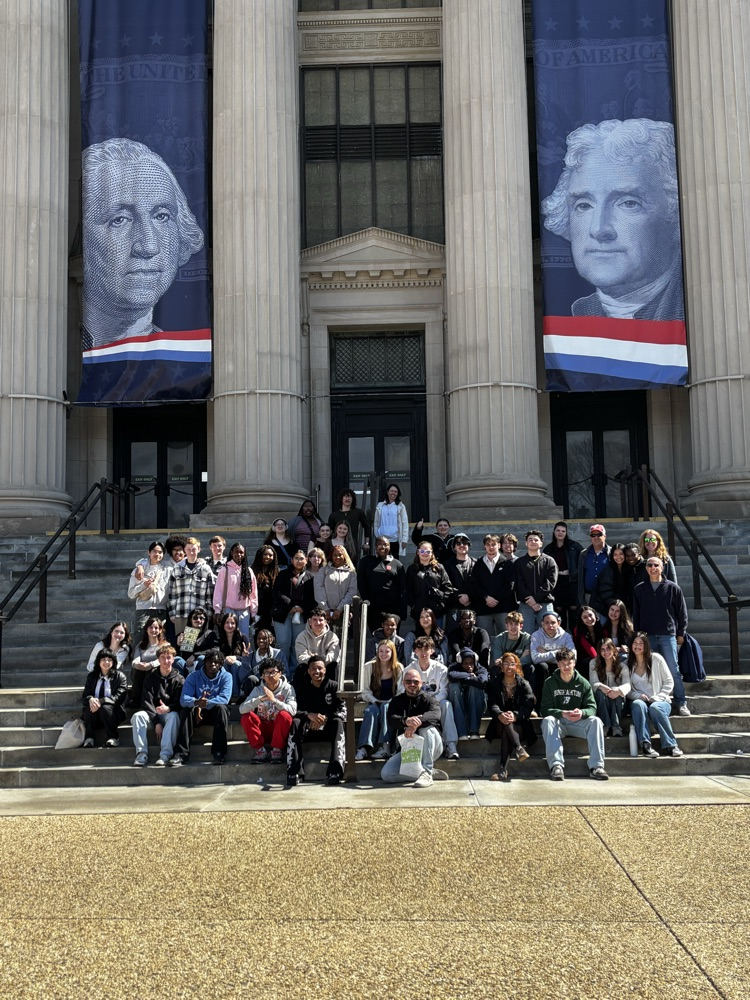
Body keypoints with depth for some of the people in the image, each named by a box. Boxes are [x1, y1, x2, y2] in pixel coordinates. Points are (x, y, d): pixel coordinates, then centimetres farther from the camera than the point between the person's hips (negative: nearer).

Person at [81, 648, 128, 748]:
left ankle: (112, 739, -22)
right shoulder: (92, 676, 15)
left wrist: (101, 701, -26)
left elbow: (118, 697, -8)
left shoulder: (120, 676, 4)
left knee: (105, 707, -35)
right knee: (90, 707, -31)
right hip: (92, 714, 2)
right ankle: (88, 739, -25)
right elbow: (85, 695, 6)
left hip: (112, 712, -2)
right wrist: (90, 699, -21)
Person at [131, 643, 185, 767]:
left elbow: (181, 703, -4)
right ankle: (141, 753, -33)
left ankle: (165, 755, -42)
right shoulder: (150, 679, 8)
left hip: (170, 713, -2)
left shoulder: (179, 679, 4)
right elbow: (147, 702, -2)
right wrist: (156, 723, -16)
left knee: (173, 716, -36)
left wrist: (168, 708, -28)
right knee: (138, 716, -28)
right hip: (153, 714, 2)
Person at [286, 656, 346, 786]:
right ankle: (294, 772, -40)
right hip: (308, 728, 1)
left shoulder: (332, 686, 3)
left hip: (328, 727, -1)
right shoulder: (302, 688, 7)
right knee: (295, 723, -29)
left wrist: (324, 718, -26)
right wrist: (309, 715, -27)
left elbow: (343, 711, -8)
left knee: (337, 721, -32)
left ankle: (334, 771, -46)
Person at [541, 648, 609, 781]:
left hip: (578, 722, 1)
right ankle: (556, 765, -41)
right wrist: (563, 714, -28)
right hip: (557, 723, -1)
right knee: (547, 720, -34)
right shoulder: (550, 683, 1)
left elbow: (592, 708, -3)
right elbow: (545, 710, -9)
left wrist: (582, 713, -27)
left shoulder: (583, 683, 5)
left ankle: (596, 766, -31)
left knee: (595, 721, -27)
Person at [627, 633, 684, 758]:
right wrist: (638, 696, -14)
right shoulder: (627, 664, 9)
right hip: (639, 700, 1)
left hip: (660, 700, -1)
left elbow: (669, 682, 3)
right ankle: (645, 745, -44)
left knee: (655, 708, -37)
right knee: (638, 705, -36)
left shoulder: (656, 658, 4)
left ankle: (670, 746, -37)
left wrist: (658, 697, -11)